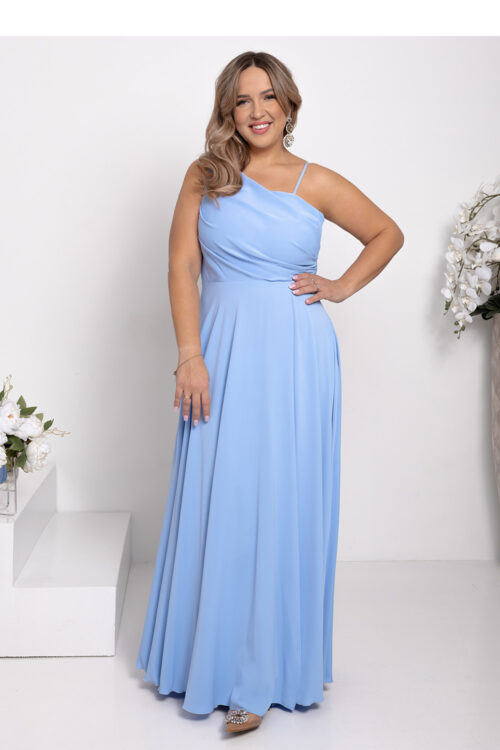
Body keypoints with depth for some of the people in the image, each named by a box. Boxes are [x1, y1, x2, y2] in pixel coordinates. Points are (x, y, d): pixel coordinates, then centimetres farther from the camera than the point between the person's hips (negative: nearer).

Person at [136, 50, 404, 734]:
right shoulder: (205, 177, 4)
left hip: (295, 359, 0)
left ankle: (262, 675, 15)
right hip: (222, 354, 1)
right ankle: (213, 657, 23)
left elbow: (388, 233, 16)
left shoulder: (317, 183, 3)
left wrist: (344, 287, 3)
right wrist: (190, 357, -10)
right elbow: (182, 266, -1)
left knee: (282, 508, 3)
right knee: (218, 504, 5)